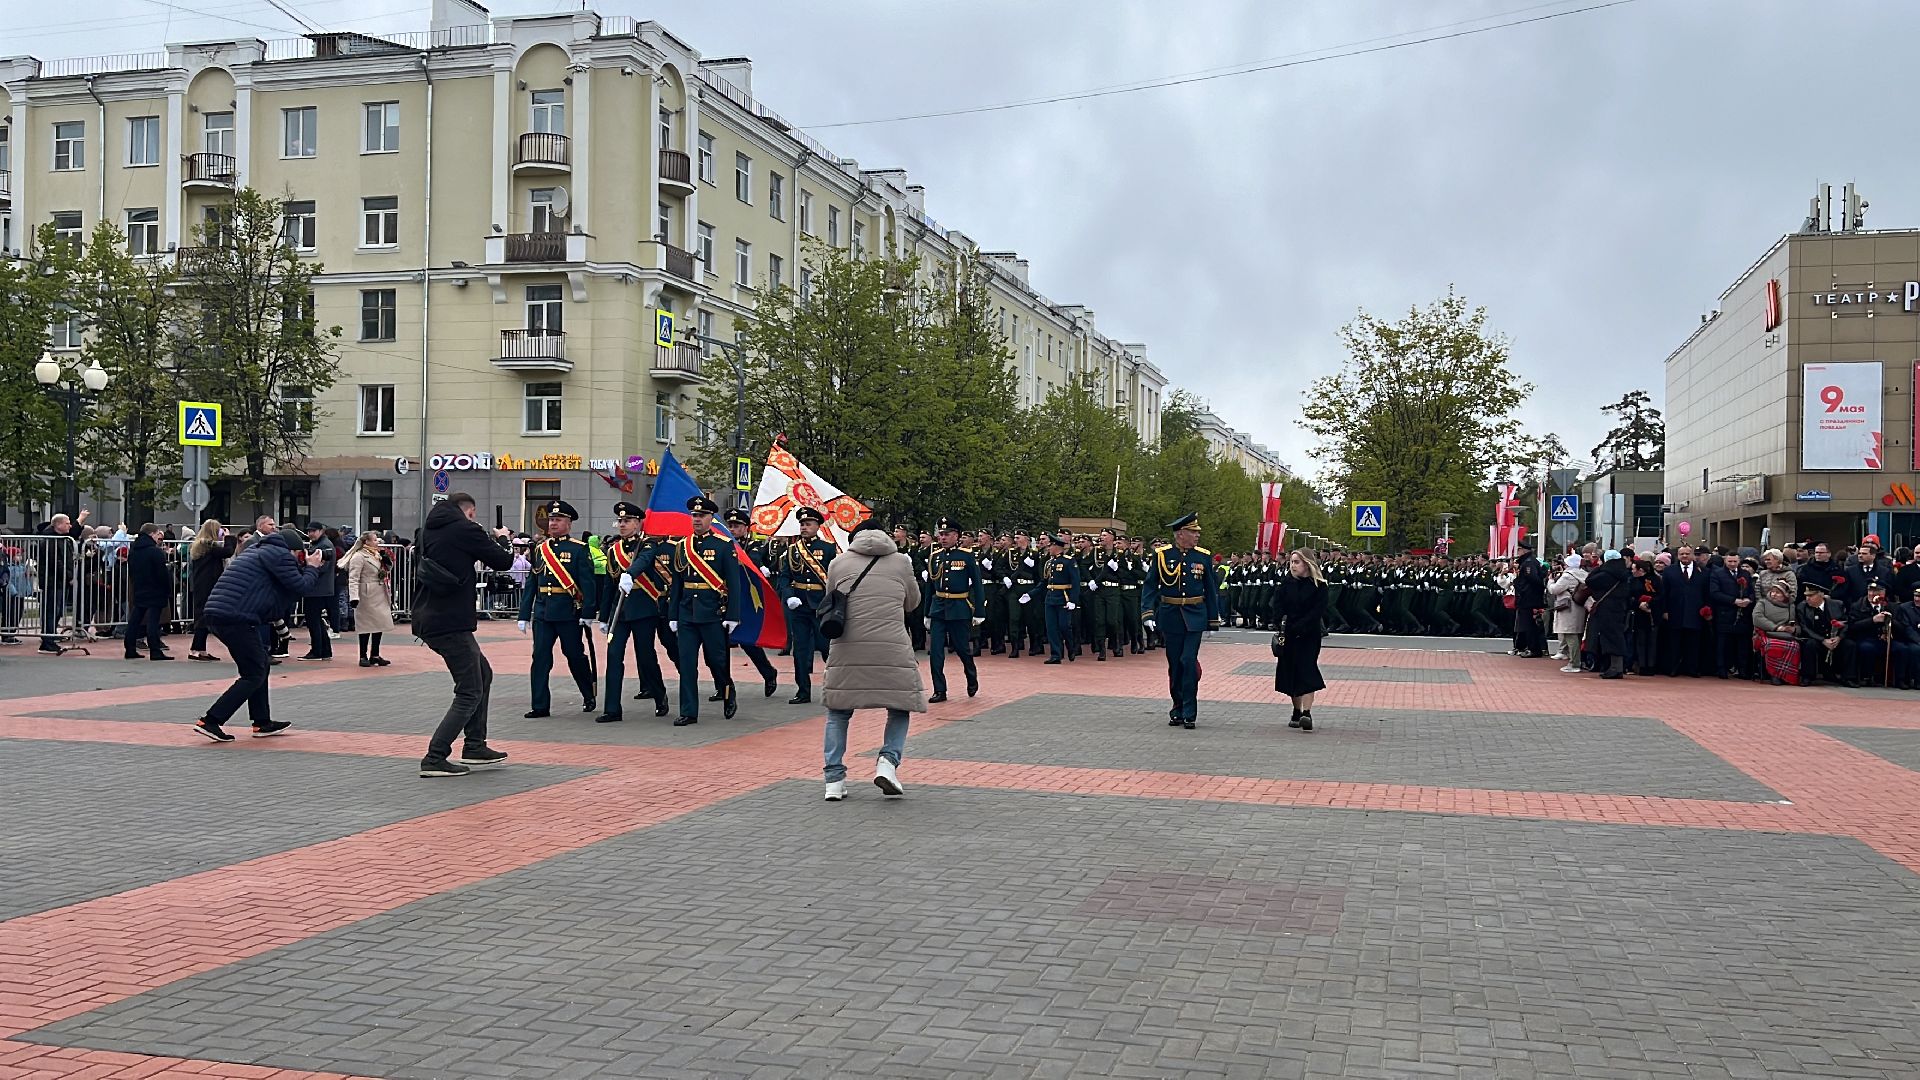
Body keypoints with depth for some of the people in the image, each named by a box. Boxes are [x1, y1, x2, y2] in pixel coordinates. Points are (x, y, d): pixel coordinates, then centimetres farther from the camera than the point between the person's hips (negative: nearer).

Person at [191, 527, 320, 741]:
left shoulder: (257, 549, 26)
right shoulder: (281, 555, -4)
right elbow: (301, 587, -4)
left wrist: (303, 567, 21)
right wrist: (312, 569, 13)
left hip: (216, 612, 10)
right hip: (237, 617, -10)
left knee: (259, 666, 19)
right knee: (254, 675, -3)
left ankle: (262, 722, 23)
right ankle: (210, 721, -10)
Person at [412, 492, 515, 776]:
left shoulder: (430, 529, 14)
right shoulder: (465, 529, -9)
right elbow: (503, 561, -5)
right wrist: (502, 539, 16)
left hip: (429, 621, 9)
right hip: (450, 623, -9)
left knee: (483, 673, 22)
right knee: (470, 693, -3)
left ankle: (475, 746, 24)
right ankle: (435, 758, -8)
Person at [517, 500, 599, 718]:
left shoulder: (579, 549, -3)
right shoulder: (540, 549, 11)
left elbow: (588, 582, -8)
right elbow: (531, 583, 12)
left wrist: (587, 613, -15)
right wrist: (524, 614, 8)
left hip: (568, 612, -4)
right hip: (542, 612, 4)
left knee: (575, 656, 7)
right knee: (540, 657, -1)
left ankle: (590, 697, 25)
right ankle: (540, 706, 3)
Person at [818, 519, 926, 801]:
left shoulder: (839, 563, 9)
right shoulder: (901, 561, 9)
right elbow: (913, 604, 20)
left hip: (847, 650, 1)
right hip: (892, 649, -1)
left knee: (838, 711, 14)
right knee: (900, 708, 16)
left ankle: (834, 780, 9)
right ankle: (888, 761, -5)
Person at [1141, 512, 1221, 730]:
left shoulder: (1204, 556, 2)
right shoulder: (1162, 555, -2)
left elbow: (1211, 589, 9)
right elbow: (1150, 586, -1)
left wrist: (1213, 620, 9)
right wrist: (1148, 613, -13)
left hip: (1194, 617, 0)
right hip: (1170, 616, 0)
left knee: (1189, 661, -11)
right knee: (1174, 665, 7)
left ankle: (1189, 714, -6)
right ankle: (1178, 710, 21)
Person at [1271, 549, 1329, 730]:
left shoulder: (1319, 586, -5)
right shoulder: (1286, 584, 5)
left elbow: (1318, 611, -12)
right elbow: (1277, 606, -1)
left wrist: (1298, 627, -19)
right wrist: (1279, 625, -18)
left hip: (1308, 635, -4)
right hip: (1288, 636, 4)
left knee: (1306, 671, -14)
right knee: (1291, 673, 8)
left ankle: (1306, 712, -20)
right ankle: (1297, 712, 20)